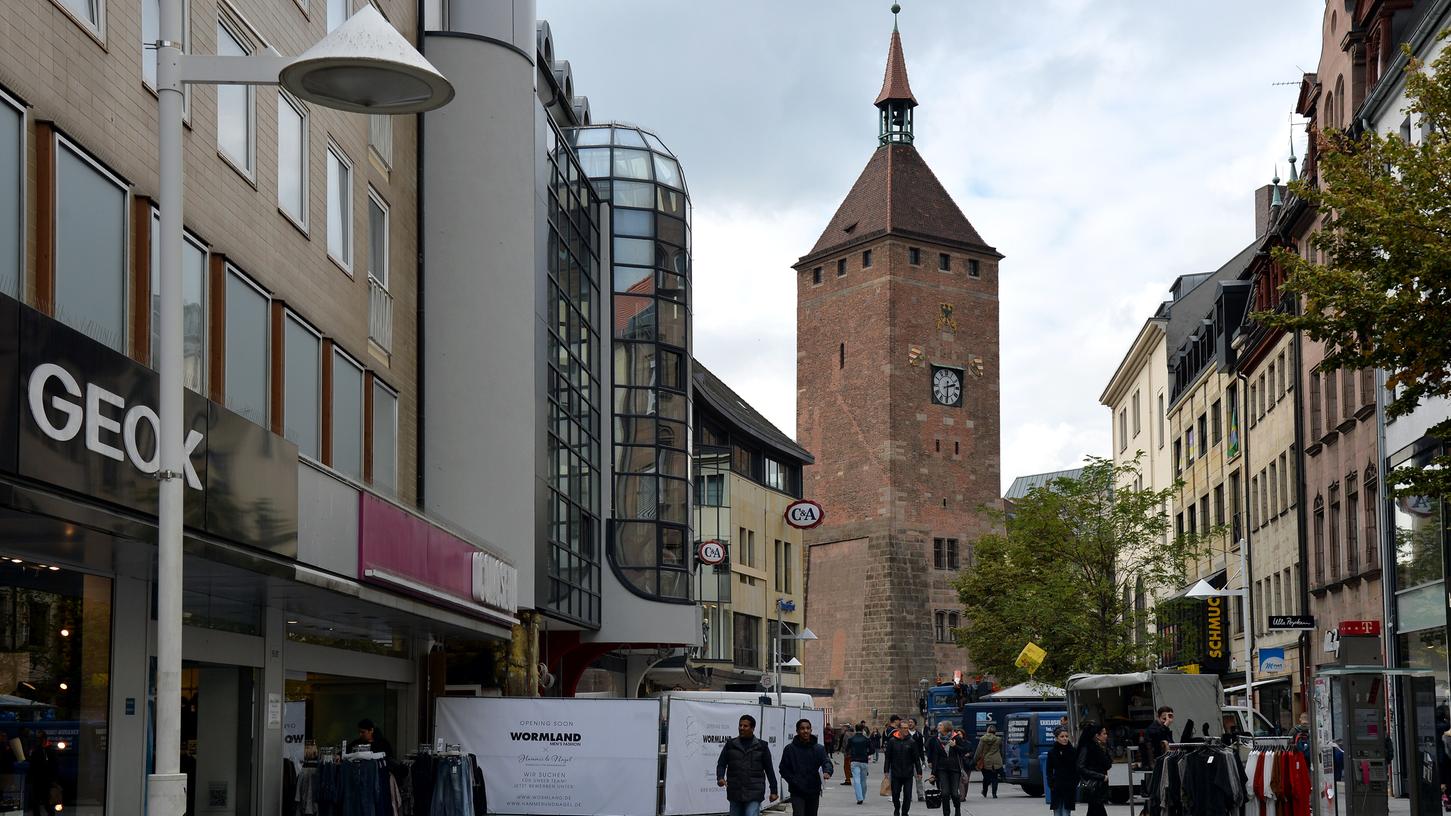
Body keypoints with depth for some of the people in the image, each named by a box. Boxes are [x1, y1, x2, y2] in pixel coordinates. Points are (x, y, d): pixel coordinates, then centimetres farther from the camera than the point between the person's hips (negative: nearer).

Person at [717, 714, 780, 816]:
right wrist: (720, 778, -12)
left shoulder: (761, 746, 4)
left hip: (754, 794, -3)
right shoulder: (730, 745, 7)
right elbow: (721, 764, 8)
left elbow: (769, 769, 7)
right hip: (735, 792, 3)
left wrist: (773, 791, 7)